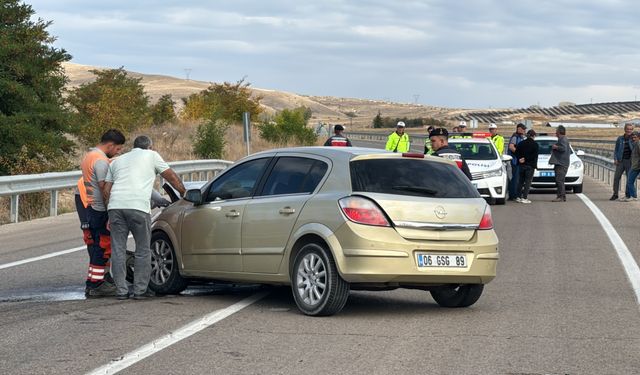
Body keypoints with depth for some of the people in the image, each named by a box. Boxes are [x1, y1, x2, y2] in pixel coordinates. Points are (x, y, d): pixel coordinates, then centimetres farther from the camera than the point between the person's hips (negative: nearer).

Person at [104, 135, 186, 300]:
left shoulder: (117, 161, 28)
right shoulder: (151, 155, 18)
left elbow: (106, 190, 21)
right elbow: (172, 177, 20)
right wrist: (184, 192, 33)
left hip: (115, 206, 4)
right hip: (138, 206, -4)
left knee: (118, 250, 7)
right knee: (143, 250, 7)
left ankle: (121, 291, 7)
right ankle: (140, 290, 7)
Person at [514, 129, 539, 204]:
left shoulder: (521, 143, 7)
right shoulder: (535, 144, -7)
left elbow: (517, 153, 2)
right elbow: (535, 156, -12)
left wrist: (520, 159, -4)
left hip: (522, 165, 5)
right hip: (530, 165, -5)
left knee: (520, 181, 13)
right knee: (528, 181, -2)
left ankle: (519, 197, 14)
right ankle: (524, 198, -7)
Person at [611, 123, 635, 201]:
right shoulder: (620, 139, 4)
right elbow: (616, 150, 9)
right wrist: (615, 159, -2)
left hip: (629, 161, -1)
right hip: (621, 161, 1)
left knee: (629, 178, 1)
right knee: (616, 177, -3)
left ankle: (627, 195, 10)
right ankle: (615, 194, 5)